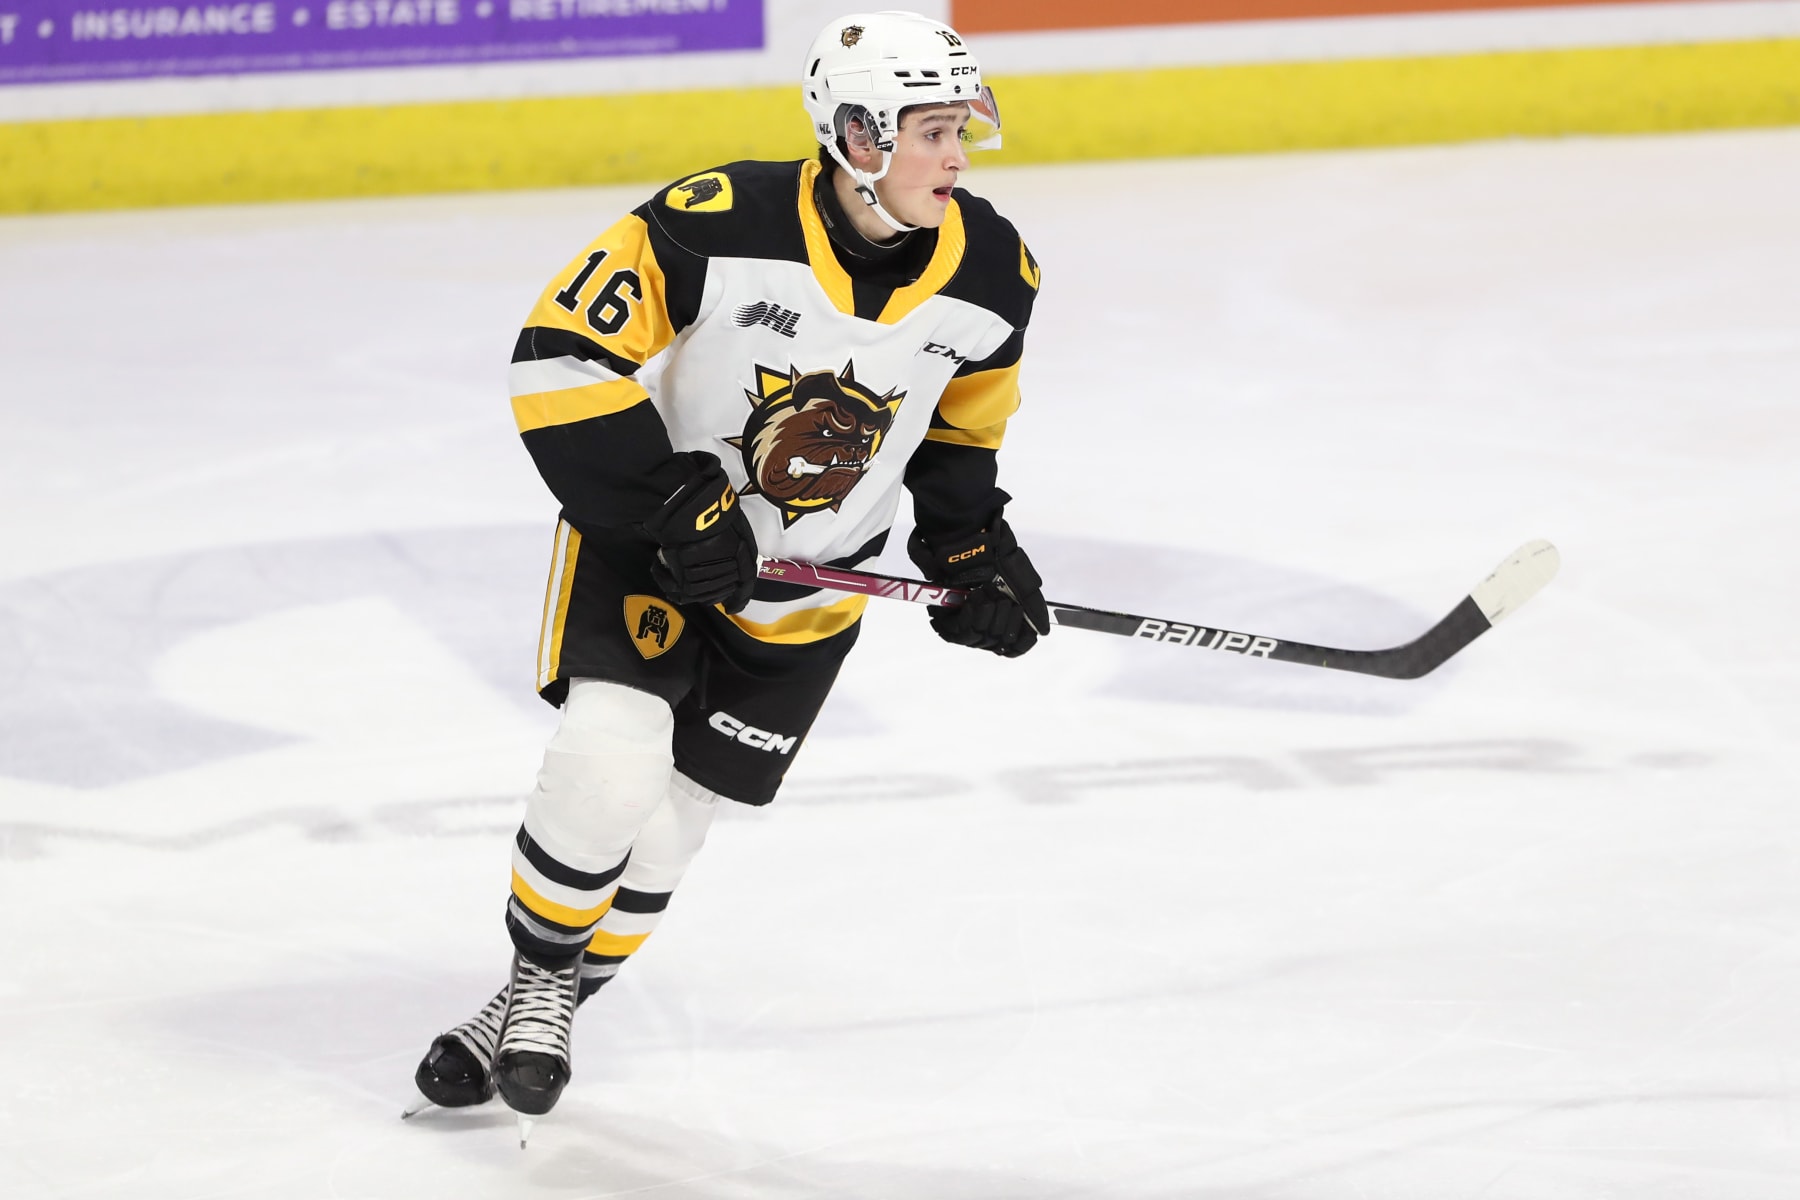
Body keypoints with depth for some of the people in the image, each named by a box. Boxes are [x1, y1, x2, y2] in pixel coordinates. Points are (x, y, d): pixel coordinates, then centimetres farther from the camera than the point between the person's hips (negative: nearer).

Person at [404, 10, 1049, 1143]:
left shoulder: (993, 275, -12)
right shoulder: (716, 227, -28)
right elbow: (562, 356, -24)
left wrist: (976, 547, -1)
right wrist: (668, 500, -27)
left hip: (809, 578, 4)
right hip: (649, 531, -4)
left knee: (672, 813, 5)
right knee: (611, 755, -20)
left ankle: (551, 1006, 26)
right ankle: (536, 975, 4)